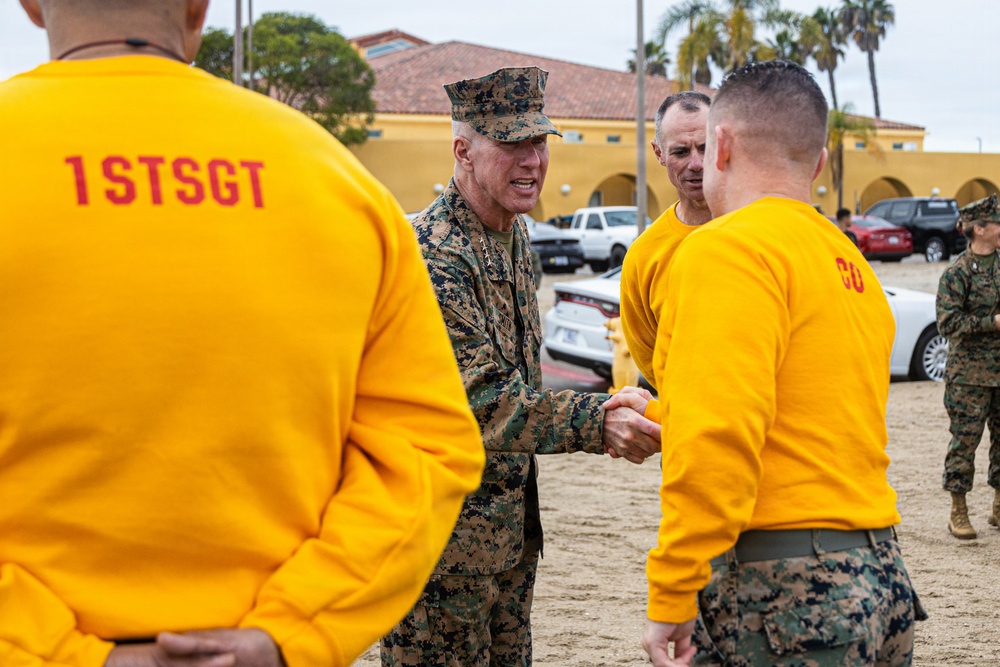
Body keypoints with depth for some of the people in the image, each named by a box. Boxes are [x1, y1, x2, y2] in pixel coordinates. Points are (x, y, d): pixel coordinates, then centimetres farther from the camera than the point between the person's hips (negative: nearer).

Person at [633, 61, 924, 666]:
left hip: (779, 592, -9)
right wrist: (658, 413, 35)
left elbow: (718, 436, -22)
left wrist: (671, 593, -19)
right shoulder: (852, 264, 18)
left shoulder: (727, 248, -11)